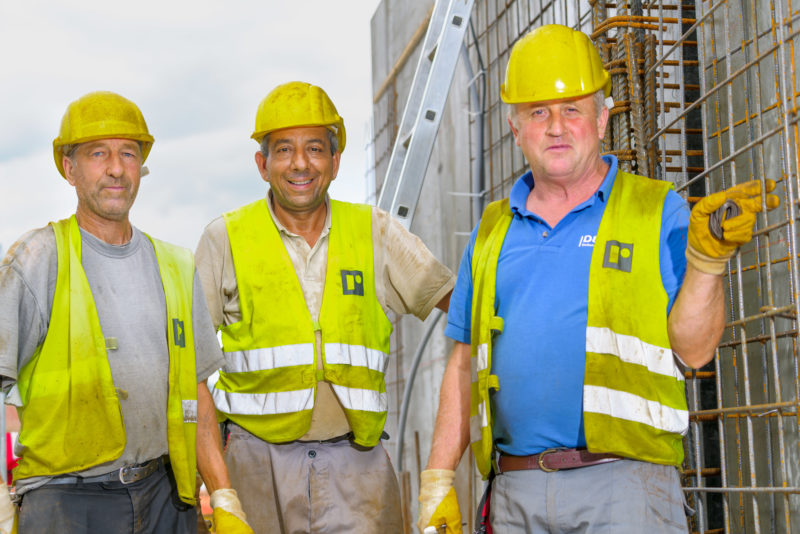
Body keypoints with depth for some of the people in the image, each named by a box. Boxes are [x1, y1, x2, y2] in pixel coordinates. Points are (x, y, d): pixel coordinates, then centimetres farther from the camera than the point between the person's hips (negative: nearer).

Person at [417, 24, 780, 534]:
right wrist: (438, 480, 11)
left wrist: (707, 258, -14)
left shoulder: (658, 210, 5)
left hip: (624, 487, -3)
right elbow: (465, 365, 16)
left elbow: (692, 350, -1)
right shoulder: (493, 230, 15)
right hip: (515, 490, 3)